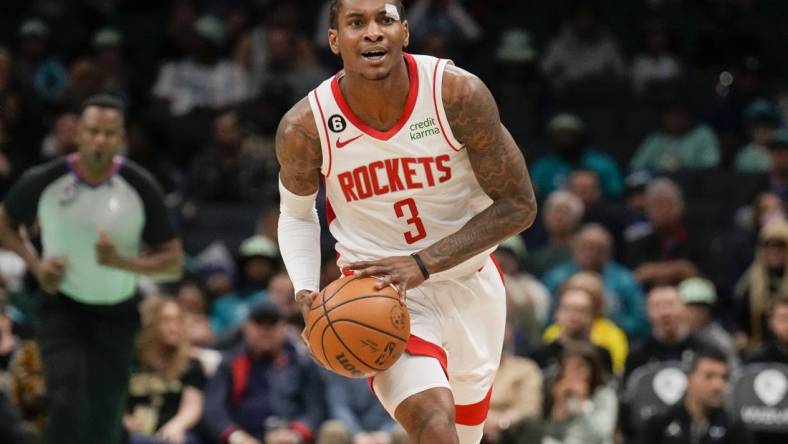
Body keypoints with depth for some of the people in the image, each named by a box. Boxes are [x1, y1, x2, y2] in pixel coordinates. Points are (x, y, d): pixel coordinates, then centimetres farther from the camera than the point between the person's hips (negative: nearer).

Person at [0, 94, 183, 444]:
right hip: (61, 307, -1)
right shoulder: (44, 181, -13)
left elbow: (173, 260, -7)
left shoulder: (141, 188, -13)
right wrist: (34, 264, -9)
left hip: (117, 314, 1)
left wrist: (121, 261, -25)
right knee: (67, 402, -20)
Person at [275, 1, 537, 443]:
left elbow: (519, 205, -14)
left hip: (470, 283, 3)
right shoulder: (305, 127, -17)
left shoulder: (458, 94, -20)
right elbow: (296, 214, 5)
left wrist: (422, 264, -23)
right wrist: (307, 294, -14)